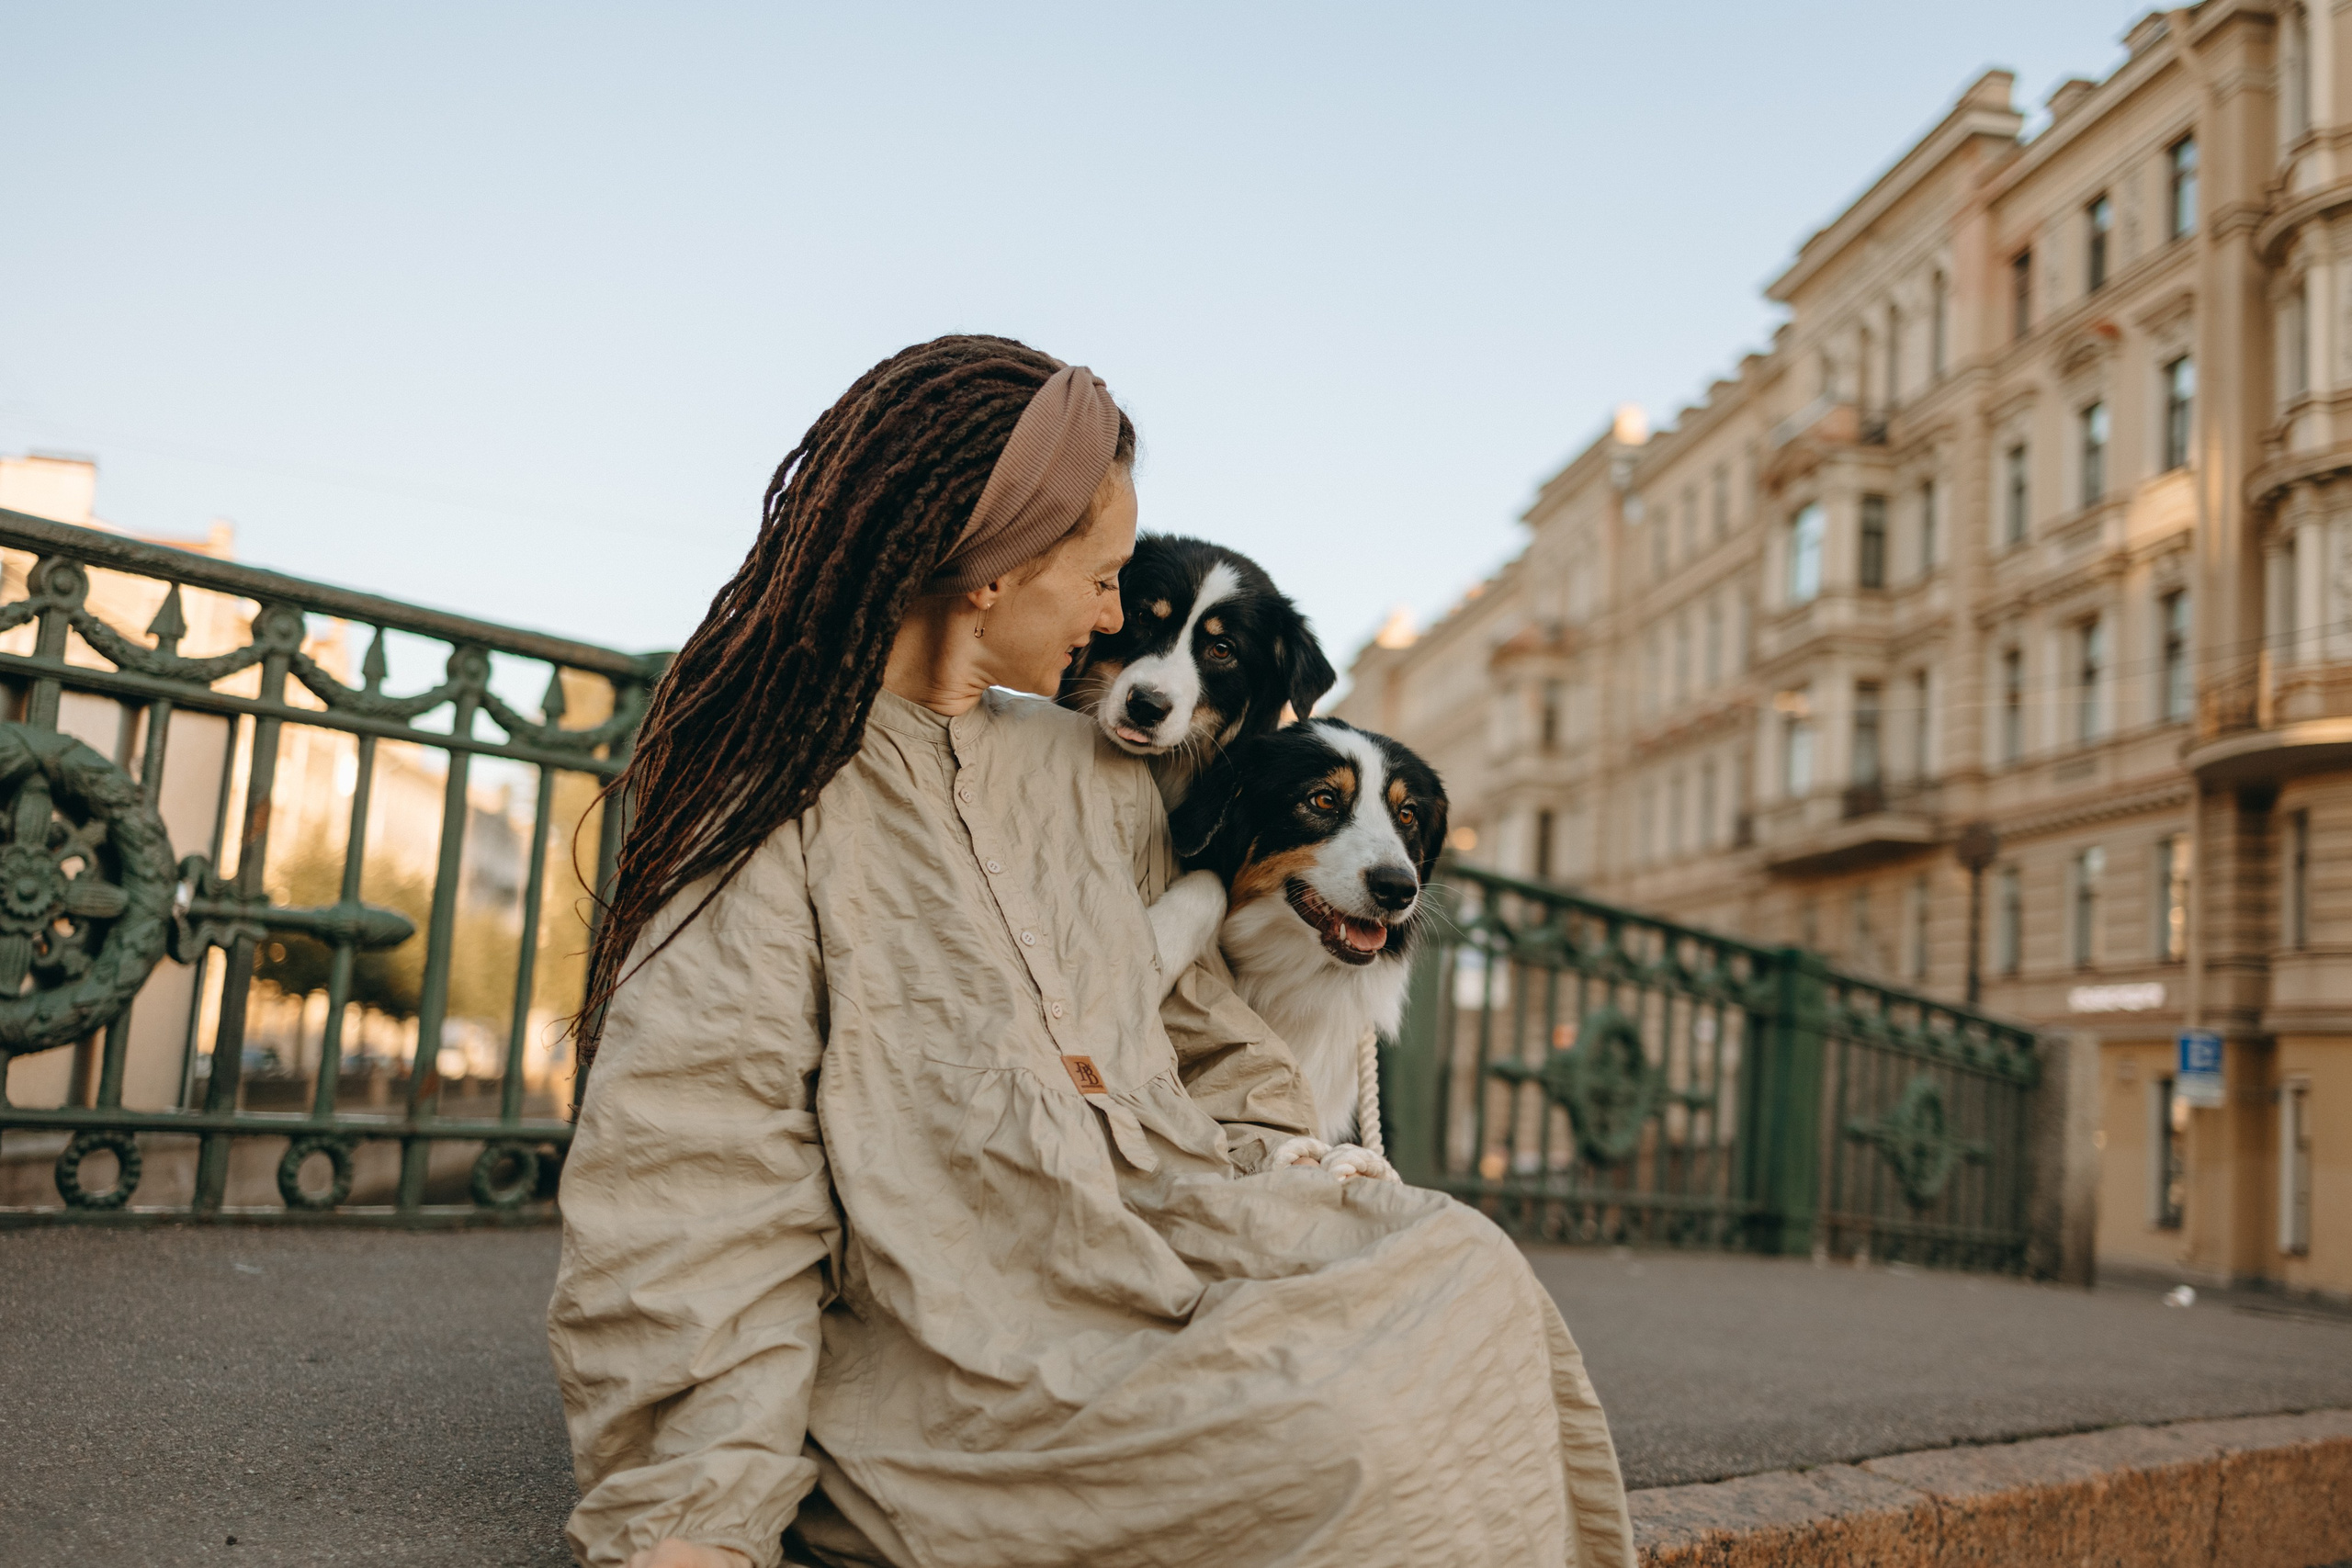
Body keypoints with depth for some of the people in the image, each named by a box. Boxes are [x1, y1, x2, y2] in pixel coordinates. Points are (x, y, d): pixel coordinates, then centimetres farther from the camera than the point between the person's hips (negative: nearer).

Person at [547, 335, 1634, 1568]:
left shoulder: (1099, 782, 18)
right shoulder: (770, 802, -3)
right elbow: (694, 1199, -11)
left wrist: (1295, 1228, 5)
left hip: (1172, 1244, 6)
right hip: (944, 1361, -6)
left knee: (1466, 1275, -21)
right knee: (1358, 1434, -29)